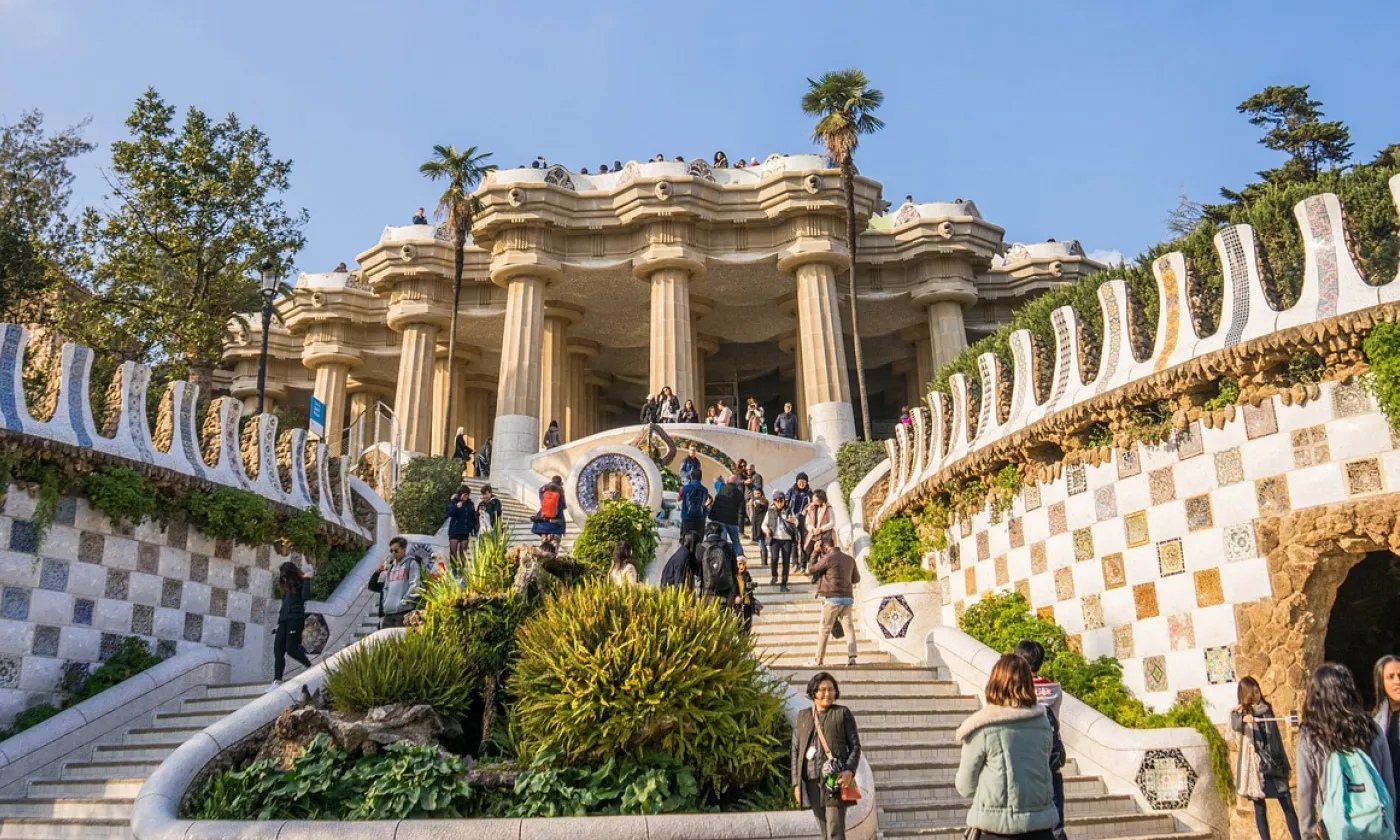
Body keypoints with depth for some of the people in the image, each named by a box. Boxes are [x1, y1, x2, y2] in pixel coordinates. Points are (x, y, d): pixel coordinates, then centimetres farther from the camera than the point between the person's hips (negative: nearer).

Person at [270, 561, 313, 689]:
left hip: (295, 619, -8)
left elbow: (306, 597, -19)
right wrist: (279, 623, 21)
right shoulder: (285, 587, 21)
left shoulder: (300, 584, 0)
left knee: (291, 648, -15)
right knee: (278, 650, -4)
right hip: (284, 621, 8)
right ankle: (277, 681, -8)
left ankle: (310, 666, 8)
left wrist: (307, 581, -20)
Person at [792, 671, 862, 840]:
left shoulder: (843, 713, 3)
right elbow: (795, 751, 12)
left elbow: (855, 746, 0)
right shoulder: (803, 716, 12)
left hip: (835, 780, -4)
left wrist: (850, 771, -16)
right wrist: (796, 783, 5)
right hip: (811, 781, 4)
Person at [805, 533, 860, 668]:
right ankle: (851, 657, -7)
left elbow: (811, 569, 0)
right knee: (848, 626, 6)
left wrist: (816, 553, 7)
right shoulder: (850, 558, 11)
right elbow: (856, 578, 19)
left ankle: (818, 660, 6)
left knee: (824, 629, 2)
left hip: (833, 597, -5)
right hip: (848, 597, 5)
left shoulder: (828, 558, -9)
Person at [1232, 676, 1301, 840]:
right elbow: (1234, 725, -28)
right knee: (1260, 808, 2)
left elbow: (1276, 737, 15)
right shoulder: (1238, 712, -4)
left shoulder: (1267, 709, 9)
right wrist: (1243, 719, -49)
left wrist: (1284, 761, 12)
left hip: (1274, 763, 3)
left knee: (1288, 805, 1)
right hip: (1255, 765, -3)